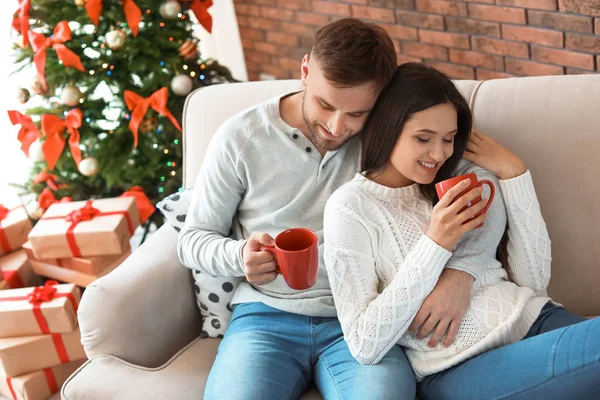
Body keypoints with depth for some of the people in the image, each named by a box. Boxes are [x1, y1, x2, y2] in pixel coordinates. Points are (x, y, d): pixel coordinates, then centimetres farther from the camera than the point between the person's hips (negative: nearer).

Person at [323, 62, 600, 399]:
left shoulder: (462, 178, 11)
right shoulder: (350, 207, -3)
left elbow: (534, 279, 7)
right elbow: (364, 346, -10)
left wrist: (513, 173, 1)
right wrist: (435, 243, -14)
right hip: (460, 368, -5)